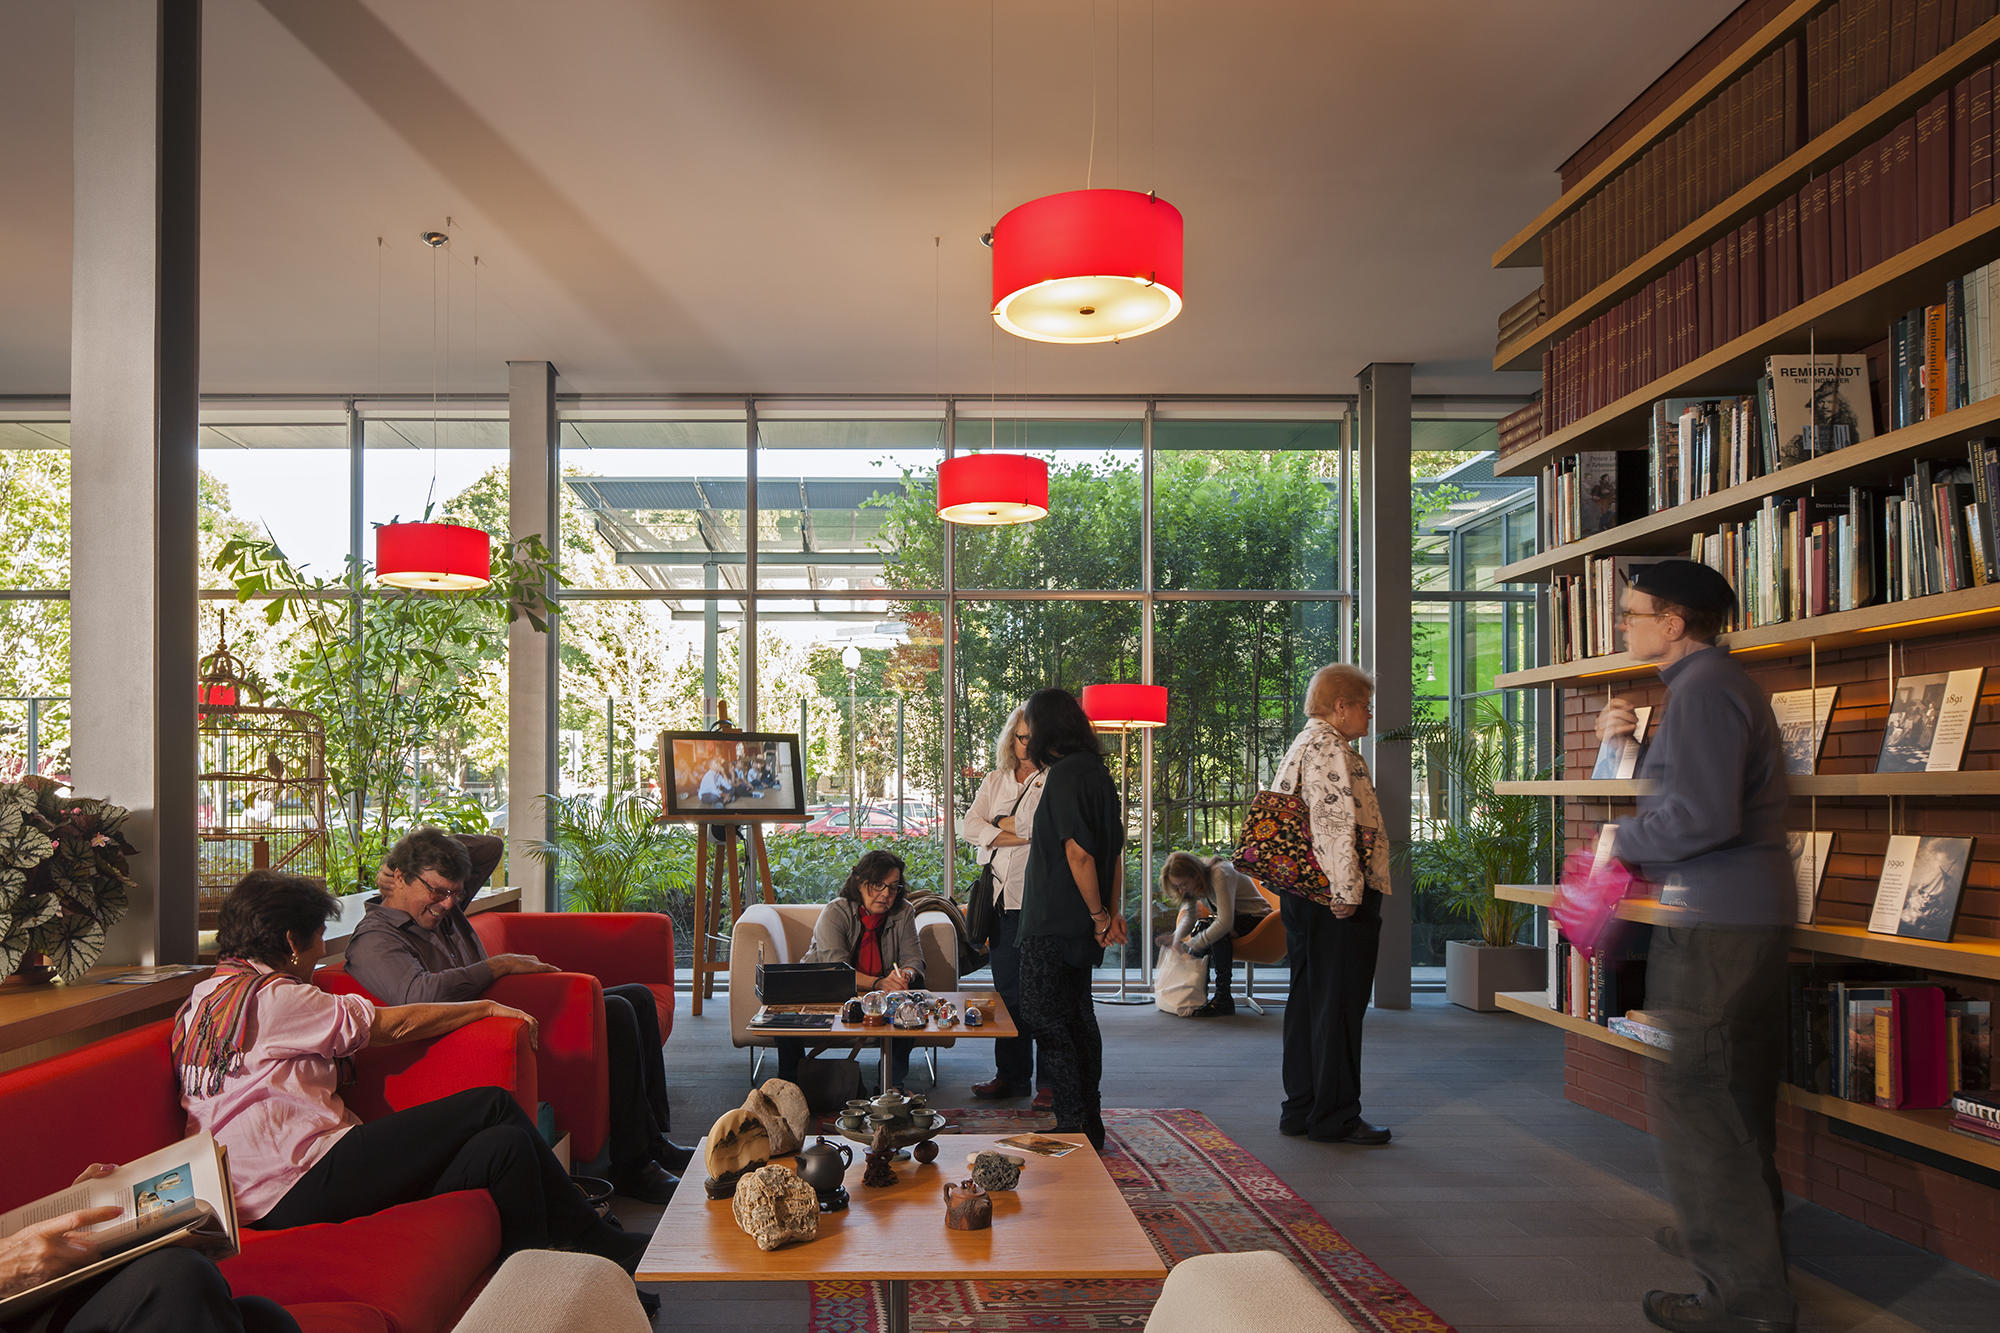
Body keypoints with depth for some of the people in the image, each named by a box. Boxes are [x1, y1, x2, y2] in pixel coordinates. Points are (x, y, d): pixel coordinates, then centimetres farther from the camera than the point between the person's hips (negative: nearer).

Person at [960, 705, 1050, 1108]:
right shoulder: (995, 781, 17)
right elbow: (968, 828, 5)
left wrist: (999, 823, -2)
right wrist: (1018, 835, -7)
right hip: (1003, 896, 5)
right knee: (1007, 989, 10)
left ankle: (1051, 1082, 2)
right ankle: (1011, 1075, 19)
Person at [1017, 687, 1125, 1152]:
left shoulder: (1065, 775, -16)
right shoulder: (1097, 773, 12)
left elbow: (1078, 853, -21)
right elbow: (1115, 849, 14)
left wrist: (1098, 916, -14)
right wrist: (1113, 912, 13)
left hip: (1054, 921, -9)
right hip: (1080, 924, 10)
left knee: (1044, 1017, -2)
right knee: (1077, 1016, 15)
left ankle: (1073, 1126, 0)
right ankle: (1089, 1123, 23)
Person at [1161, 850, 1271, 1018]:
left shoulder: (1220, 874, -30)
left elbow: (1225, 922, -37)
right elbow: (1187, 913, -5)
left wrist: (1194, 945, -32)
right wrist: (1178, 937, -25)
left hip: (1257, 918, -8)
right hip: (1232, 920, 8)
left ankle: (1223, 999, -30)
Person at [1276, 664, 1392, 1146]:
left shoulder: (1299, 748, 19)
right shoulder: (1331, 749, -14)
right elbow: (1337, 824, -23)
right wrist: (1349, 892, -21)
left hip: (1301, 894, 10)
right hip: (1337, 898, -10)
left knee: (1306, 1001, 14)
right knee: (1340, 1005, -2)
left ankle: (1300, 1109, 21)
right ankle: (1335, 1116, 5)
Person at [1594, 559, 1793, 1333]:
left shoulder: (1702, 687, -16)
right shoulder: (1720, 680, 17)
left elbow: (1702, 814, -25)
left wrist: (1622, 842, -12)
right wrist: (1629, 743, 11)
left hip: (1711, 921, -11)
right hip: (1750, 913, 11)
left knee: (1691, 1100, -6)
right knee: (1737, 1091, 21)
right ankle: (1745, 1231, 35)